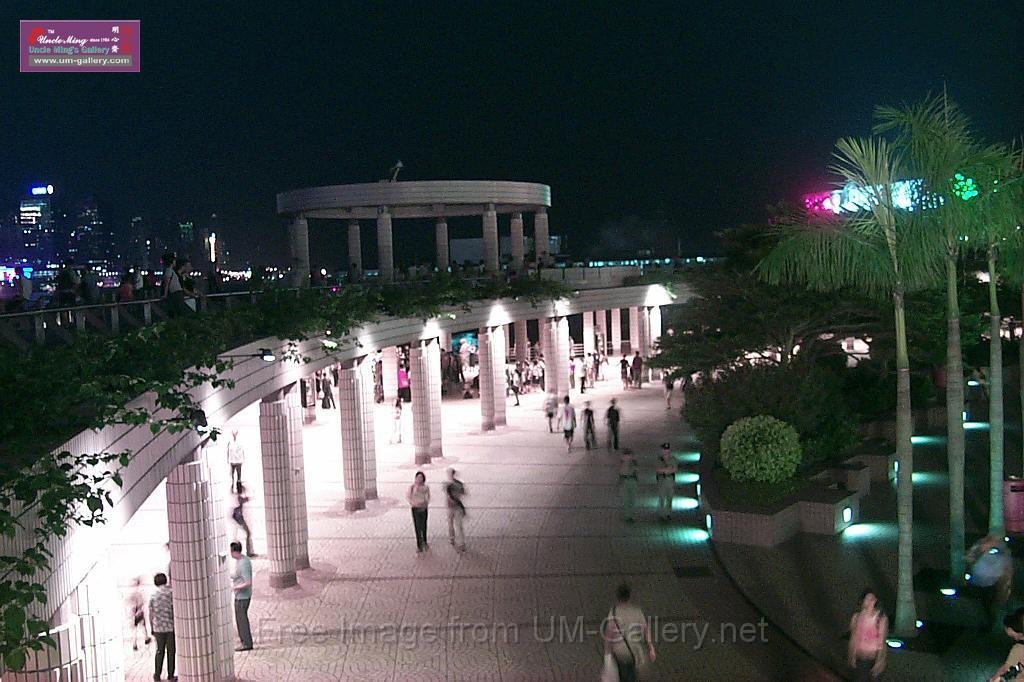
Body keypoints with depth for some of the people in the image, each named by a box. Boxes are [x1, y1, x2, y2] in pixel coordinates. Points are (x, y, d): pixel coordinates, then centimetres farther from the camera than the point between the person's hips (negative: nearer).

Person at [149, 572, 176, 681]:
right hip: (171, 627, -3)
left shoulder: (153, 595, 4)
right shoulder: (170, 592, -6)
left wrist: (152, 629, 14)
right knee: (171, 651, 4)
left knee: (160, 651, 13)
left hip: (158, 627, 3)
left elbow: (151, 614, 6)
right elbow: (174, 609, -10)